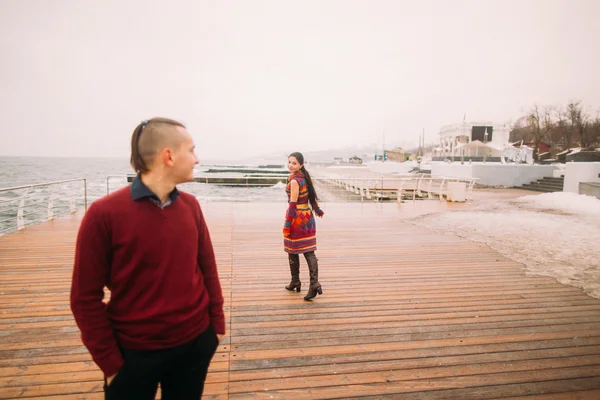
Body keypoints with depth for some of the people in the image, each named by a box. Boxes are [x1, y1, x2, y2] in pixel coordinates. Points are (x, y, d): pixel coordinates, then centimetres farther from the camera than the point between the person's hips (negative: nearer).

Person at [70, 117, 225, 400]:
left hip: (196, 343, 4)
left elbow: (207, 266, 4)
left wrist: (216, 322, 5)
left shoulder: (191, 205, -3)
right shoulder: (105, 213, -16)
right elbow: (86, 297, -10)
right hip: (134, 354, -4)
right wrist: (110, 362, -7)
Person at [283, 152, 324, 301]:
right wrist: (317, 209, 33)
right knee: (309, 252, 4)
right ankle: (314, 283, -6)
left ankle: (295, 283, 23)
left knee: (292, 252, 10)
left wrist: (287, 225, -17)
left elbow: (293, 204, -19)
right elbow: (311, 194, 20)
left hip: (296, 219, -7)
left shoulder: (294, 180, -17)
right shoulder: (304, 177, 8)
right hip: (308, 217, 8)